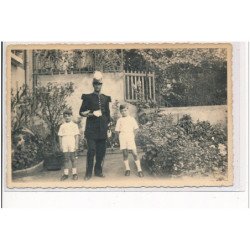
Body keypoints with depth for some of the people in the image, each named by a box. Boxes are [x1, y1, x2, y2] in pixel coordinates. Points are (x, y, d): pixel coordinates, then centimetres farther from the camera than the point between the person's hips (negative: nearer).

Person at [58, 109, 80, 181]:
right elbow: (60, 136, 9)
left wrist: (76, 145, -5)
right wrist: (60, 145, 3)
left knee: (73, 159, 0)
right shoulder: (62, 126, 9)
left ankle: (74, 173, 6)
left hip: (72, 145, -1)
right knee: (66, 159, 3)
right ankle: (65, 174, 6)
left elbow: (77, 135, 2)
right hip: (65, 146, 1)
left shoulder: (74, 125, 5)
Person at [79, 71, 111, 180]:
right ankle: (88, 173, -3)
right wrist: (92, 113, -13)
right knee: (91, 150, -10)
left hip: (102, 129, 4)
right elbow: (81, 112, 3)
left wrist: (108, 128, 12)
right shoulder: (88, 97, 4)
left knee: (101, 151, 5)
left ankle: (98, 171, 15)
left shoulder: (105, 98, 14)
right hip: (91, 128, -4)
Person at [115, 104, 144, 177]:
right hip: (122, 138, 1)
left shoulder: (131, 118, 8)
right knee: (125, 154, 2)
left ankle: (139, 170, -6)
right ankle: (127, 169, 12)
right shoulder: (119, 120, 9)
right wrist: (121, 134, 0)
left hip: (130, 137, -1)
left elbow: (136, 128, 8)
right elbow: (117, 130, 8)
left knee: (134, 153, -6)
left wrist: (131, 133, 3)